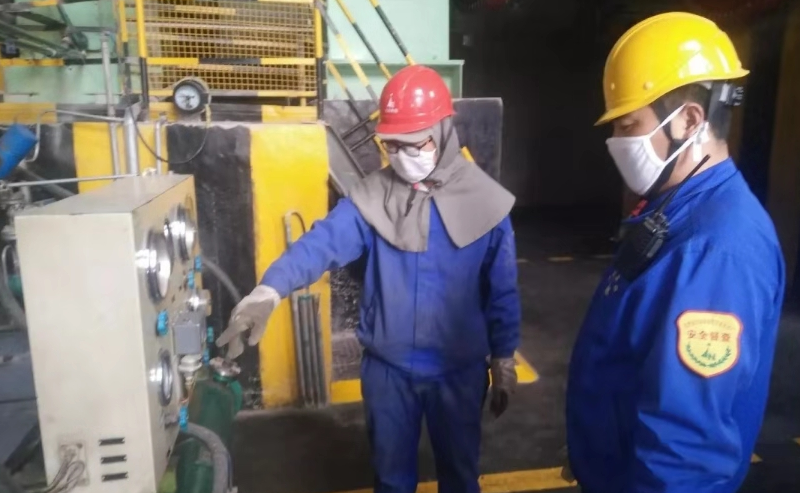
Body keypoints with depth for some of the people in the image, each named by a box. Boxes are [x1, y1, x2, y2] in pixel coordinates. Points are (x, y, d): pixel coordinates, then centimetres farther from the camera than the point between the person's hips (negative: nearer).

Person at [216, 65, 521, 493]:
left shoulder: (483, 201, -9)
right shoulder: (373, 196, -8)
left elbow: (502, 290, -3)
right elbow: (323, 242, -23)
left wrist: (503, 360, 3)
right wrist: (269, 291, -40)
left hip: (459, 369, 0)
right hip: (388, 367, 1)